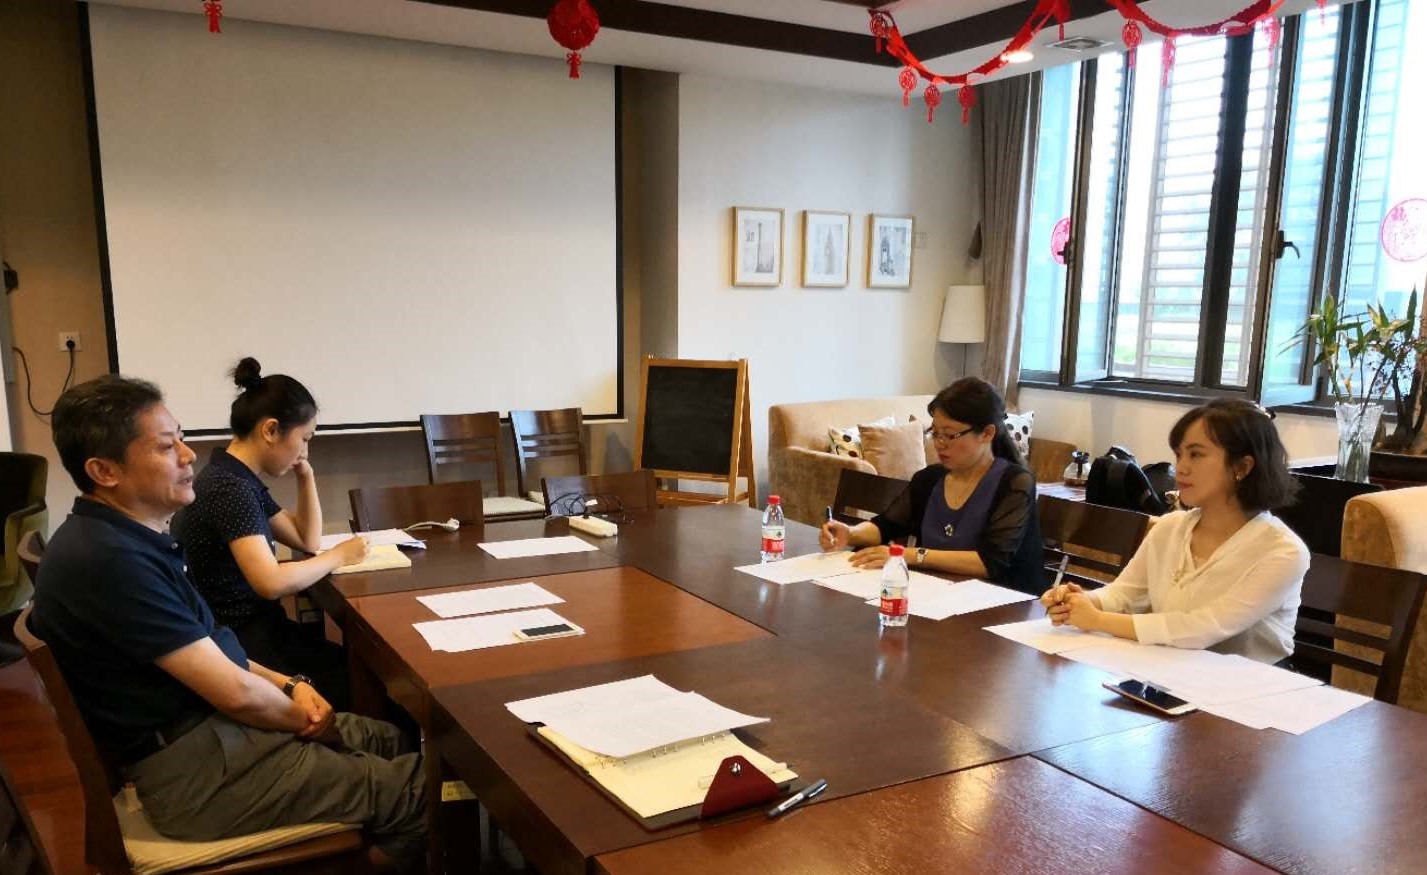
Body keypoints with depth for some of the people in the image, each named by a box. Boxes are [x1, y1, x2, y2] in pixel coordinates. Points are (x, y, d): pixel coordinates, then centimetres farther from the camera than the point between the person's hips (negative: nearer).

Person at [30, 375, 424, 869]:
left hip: (211, 724, 10)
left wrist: (290, 685, 2)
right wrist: (303, 719, -4)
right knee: (414, 790, -8)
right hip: (196, 770, -10)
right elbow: (236, 692, -23)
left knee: (389, 739, 16)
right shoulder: (109, 559, -25)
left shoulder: (126, 537, 8)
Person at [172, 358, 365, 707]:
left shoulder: (243, 481, 9)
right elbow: (272, 582, -31)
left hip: (257, 627, 9)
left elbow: (306, 540, 17)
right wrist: (339, 555, -16)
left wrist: (306, 475, 6)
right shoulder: (230, 488, -21)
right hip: (240, 643, -9)